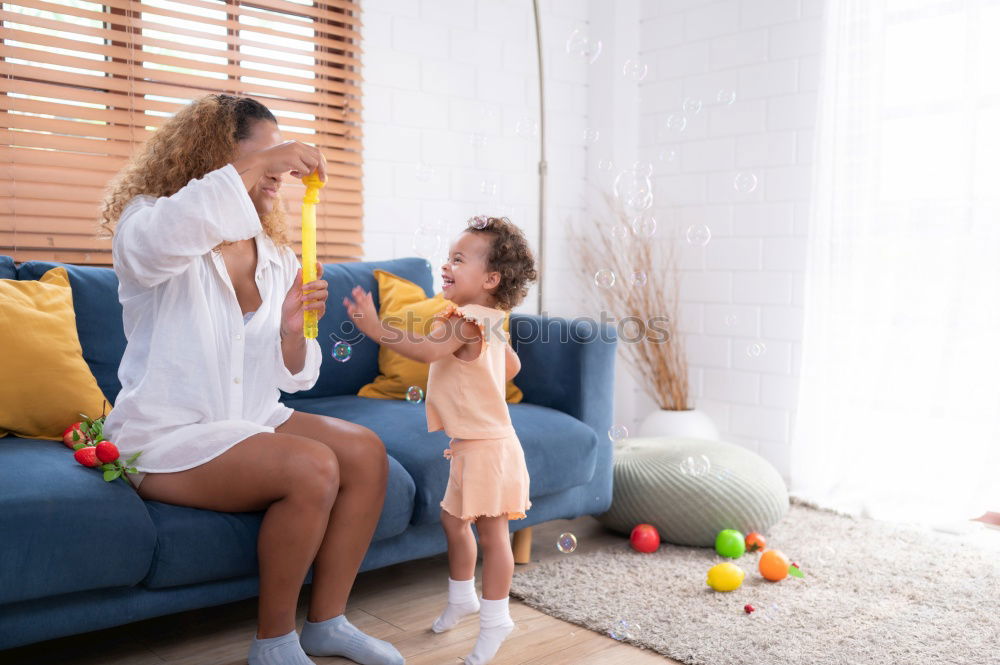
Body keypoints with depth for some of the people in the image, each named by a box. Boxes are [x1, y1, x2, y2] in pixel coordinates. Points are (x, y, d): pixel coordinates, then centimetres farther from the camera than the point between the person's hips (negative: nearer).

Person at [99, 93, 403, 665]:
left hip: (251, 420, 7)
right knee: (312, 468, -28)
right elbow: (158, 238, -38)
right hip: (164, 437, -7)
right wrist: (260, 163, -36)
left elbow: (292, 377, 8)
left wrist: (291, 329, -15)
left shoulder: (277, 257, 10)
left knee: (366, 451, -12)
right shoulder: (145, 222, -8)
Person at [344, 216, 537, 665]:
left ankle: (495, 619, 12)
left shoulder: (465, 320, -20)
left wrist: (376, 329, -42)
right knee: (453, 519, 21)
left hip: (487, 447, -11)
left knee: (490, 532, 0)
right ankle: (462, 597, 37)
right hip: (472, 444, 11)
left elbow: (428, 350, -37)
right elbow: (513, 365, 25)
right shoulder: (489, 322, 11)